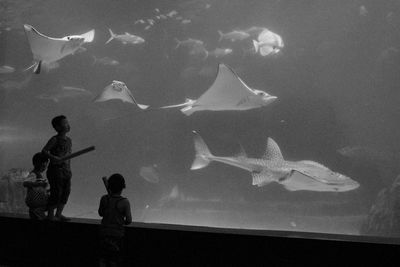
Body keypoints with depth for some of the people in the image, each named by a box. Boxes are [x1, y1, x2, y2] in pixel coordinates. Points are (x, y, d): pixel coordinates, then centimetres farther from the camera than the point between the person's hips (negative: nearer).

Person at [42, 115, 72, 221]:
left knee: (66, 191, 7)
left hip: (66, 170, 7)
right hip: (55, 169, -7)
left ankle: (59, 214, 18)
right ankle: (50, 214, 9)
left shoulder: (69, 140, 11)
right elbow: (44, 151, -13)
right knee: (56, 192, -4)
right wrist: (53, 157, -29)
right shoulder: (55, 140, -10)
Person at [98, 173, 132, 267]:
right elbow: (129, 220, -9)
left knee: (103, 259, 14)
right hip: (117, 234, -2)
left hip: (104, 232, 3)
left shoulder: (104, 199, -6)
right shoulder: (124, 202, -15)